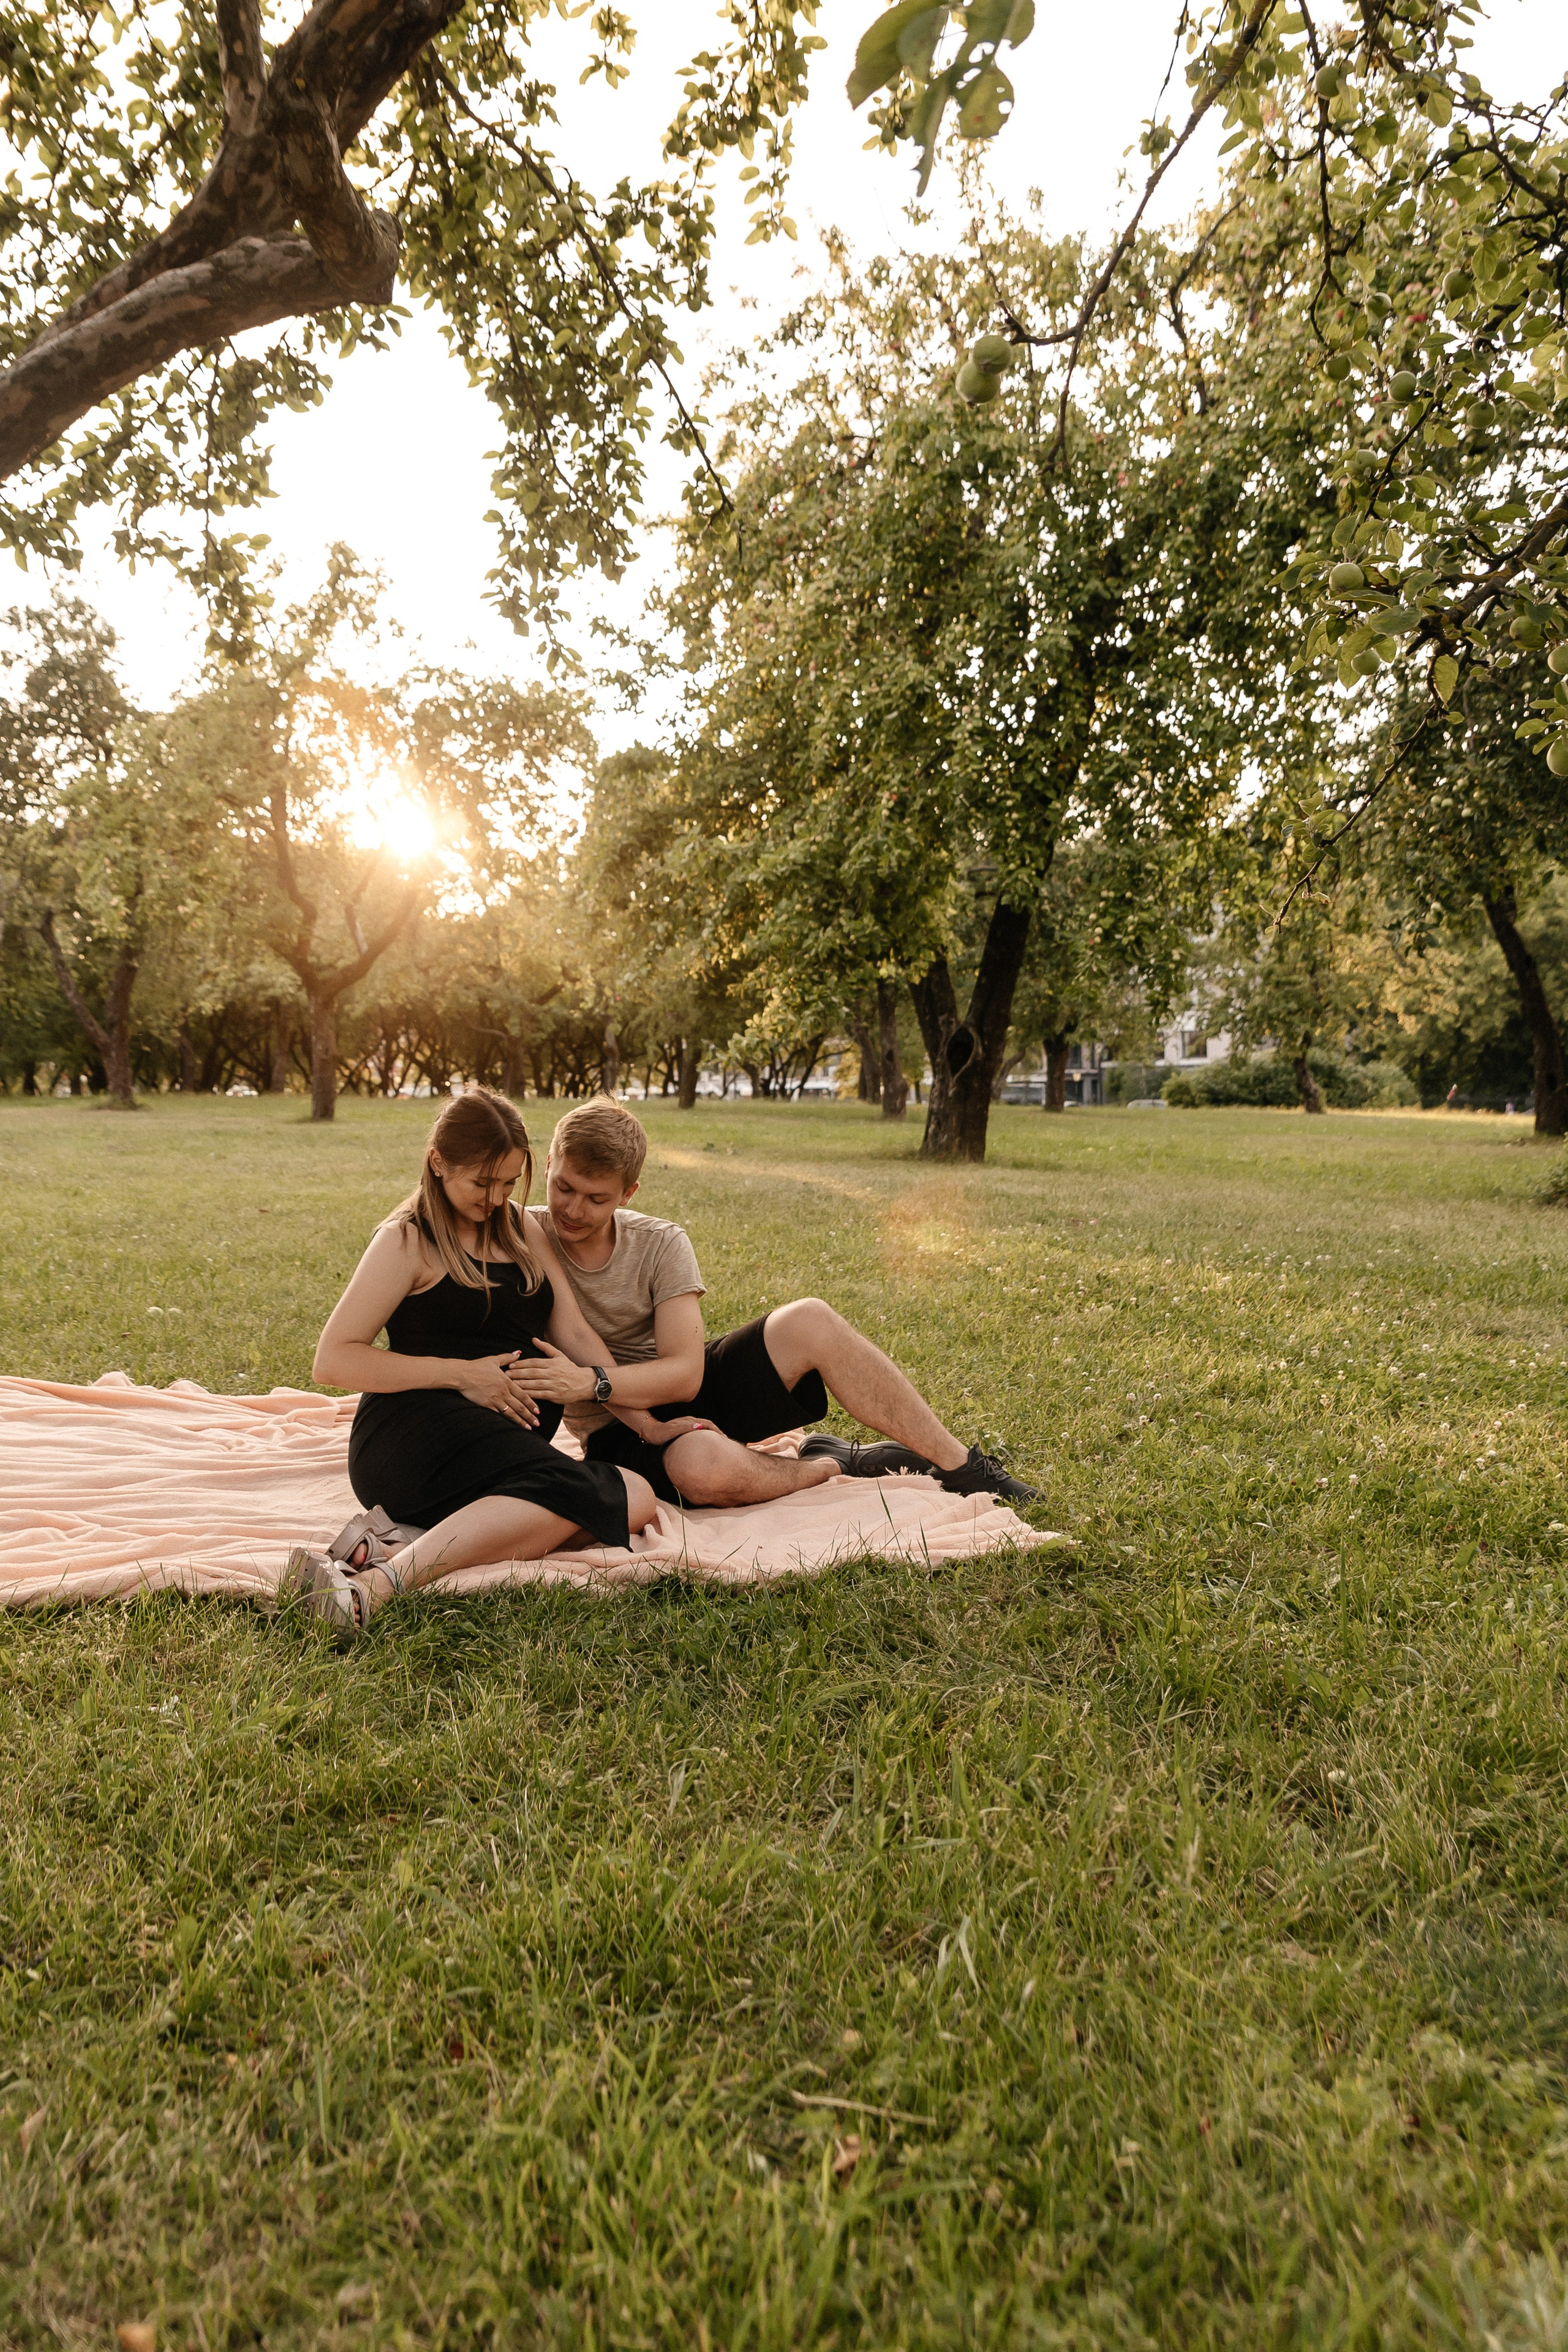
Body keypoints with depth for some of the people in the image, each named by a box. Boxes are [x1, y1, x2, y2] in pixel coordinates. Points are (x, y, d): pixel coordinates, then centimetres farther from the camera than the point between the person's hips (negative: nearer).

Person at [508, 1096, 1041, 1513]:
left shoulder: (659, 1244, -8)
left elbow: (685, 1373, -17)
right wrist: (645, 1423, -30)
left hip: (689, 1390, 3)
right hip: (618, 1432, -3)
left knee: (810, 1322, -23)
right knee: (705, 1466, -39)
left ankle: (956, 1463, -13)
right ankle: (832, 1465, -7)